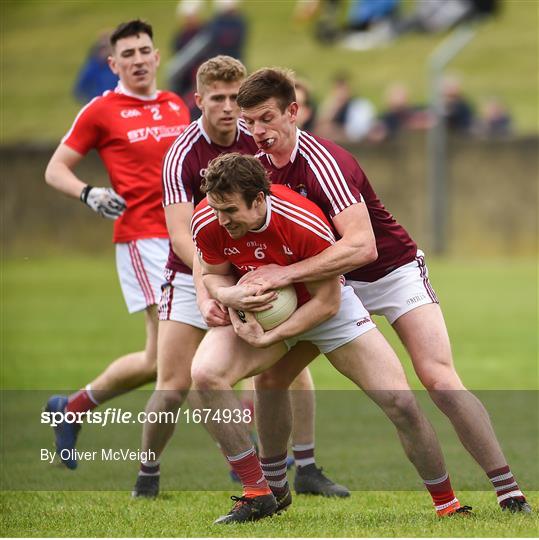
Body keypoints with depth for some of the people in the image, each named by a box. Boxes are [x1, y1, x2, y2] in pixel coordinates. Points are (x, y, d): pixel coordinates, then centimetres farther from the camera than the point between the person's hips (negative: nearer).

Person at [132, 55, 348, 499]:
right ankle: (148, 475, 12)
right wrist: (207, 288, -43)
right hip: (191, 279, -4)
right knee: (173, 387, -9)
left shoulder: (256, 143, -6)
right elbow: (180, 233, -29)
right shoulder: (182, 155, -19)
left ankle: (307, 470, 6)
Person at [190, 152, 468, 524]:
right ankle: (259, 493, -13)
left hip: (325, 307, -2)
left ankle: (448, 503, 11)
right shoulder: (207, 223, -25)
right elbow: (213, 274, -4)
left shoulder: (306, 224, -34)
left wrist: (268, 338, -28)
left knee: (401, 403, -11)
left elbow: (326, 301, -23)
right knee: (205, 374, -25)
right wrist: (230, 295, -27)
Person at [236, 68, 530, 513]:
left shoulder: (322, 161, -28)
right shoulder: (258, 165, -6)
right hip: (332, 281, 7)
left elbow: (362, 246, -39)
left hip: (393, 272, -7)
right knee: (271, 377, -2)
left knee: (439, 378, -20)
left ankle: (510, 493, -18)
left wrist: (286, 274, -39)